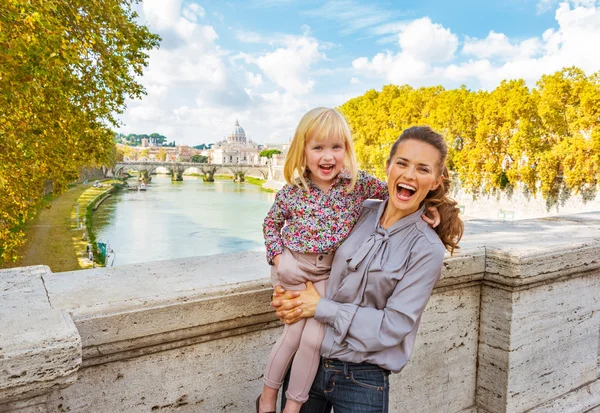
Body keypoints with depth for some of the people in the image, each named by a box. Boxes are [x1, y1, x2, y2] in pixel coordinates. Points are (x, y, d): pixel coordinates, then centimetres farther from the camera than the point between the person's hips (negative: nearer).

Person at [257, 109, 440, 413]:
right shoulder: (291, 191, -9)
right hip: (292, 266, -1)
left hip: (326, 272, 1)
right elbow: (271, 223, 6)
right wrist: (277, 256, -5)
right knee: (295, 330, -1)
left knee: (314, 337, -4)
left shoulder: (359, 183, -8)